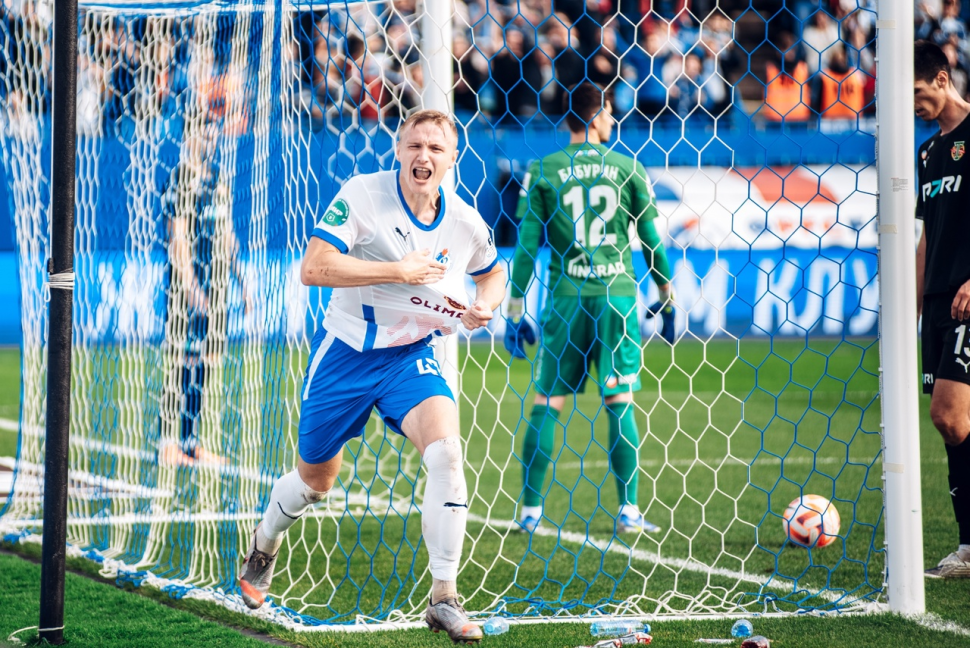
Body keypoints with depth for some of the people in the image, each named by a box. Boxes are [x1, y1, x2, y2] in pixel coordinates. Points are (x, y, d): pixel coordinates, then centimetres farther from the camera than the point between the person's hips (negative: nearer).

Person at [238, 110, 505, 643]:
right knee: (316, 479, 14)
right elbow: (314, 267, -25)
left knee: (445, 448, -25)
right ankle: (263, 547, 49)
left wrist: (485, 306, -6)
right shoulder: (362, 195, -16)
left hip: (411, 356, 2)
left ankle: (444, 599, -19)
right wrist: (399, 270, -28)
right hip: (345, 351, -2)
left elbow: (493, 273, 18)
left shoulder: (465, 223, -4)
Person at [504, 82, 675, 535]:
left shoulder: (542, 171, 1)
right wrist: (667, 297, 15)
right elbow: (652, 239, 4)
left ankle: (531, 510, 6)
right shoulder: (629, 168, 3)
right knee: (620, 403, 3)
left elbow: (526, 246, 0)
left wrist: (515, 311, 4)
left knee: (547, 404, 6)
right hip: (617, 294, 0)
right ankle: (629, 510, 0)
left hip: (565, 296, 0)